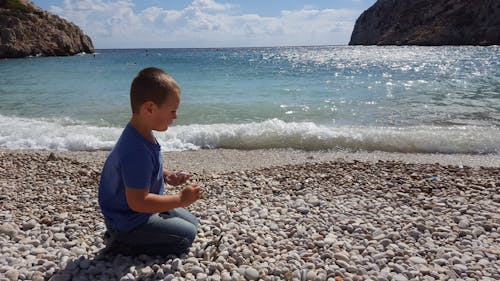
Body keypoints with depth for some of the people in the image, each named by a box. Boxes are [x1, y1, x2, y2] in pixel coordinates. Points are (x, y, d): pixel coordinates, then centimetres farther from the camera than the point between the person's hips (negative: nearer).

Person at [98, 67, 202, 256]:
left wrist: (166, 175, 2)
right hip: (128, 222, -9)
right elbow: (138, 202, -33)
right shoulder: (137, 152, -35)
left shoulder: (140, 135, -3)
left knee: (192, 222, 17)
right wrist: (180, 199, -25)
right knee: (187, 235, -6)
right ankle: (122, 245, -1)